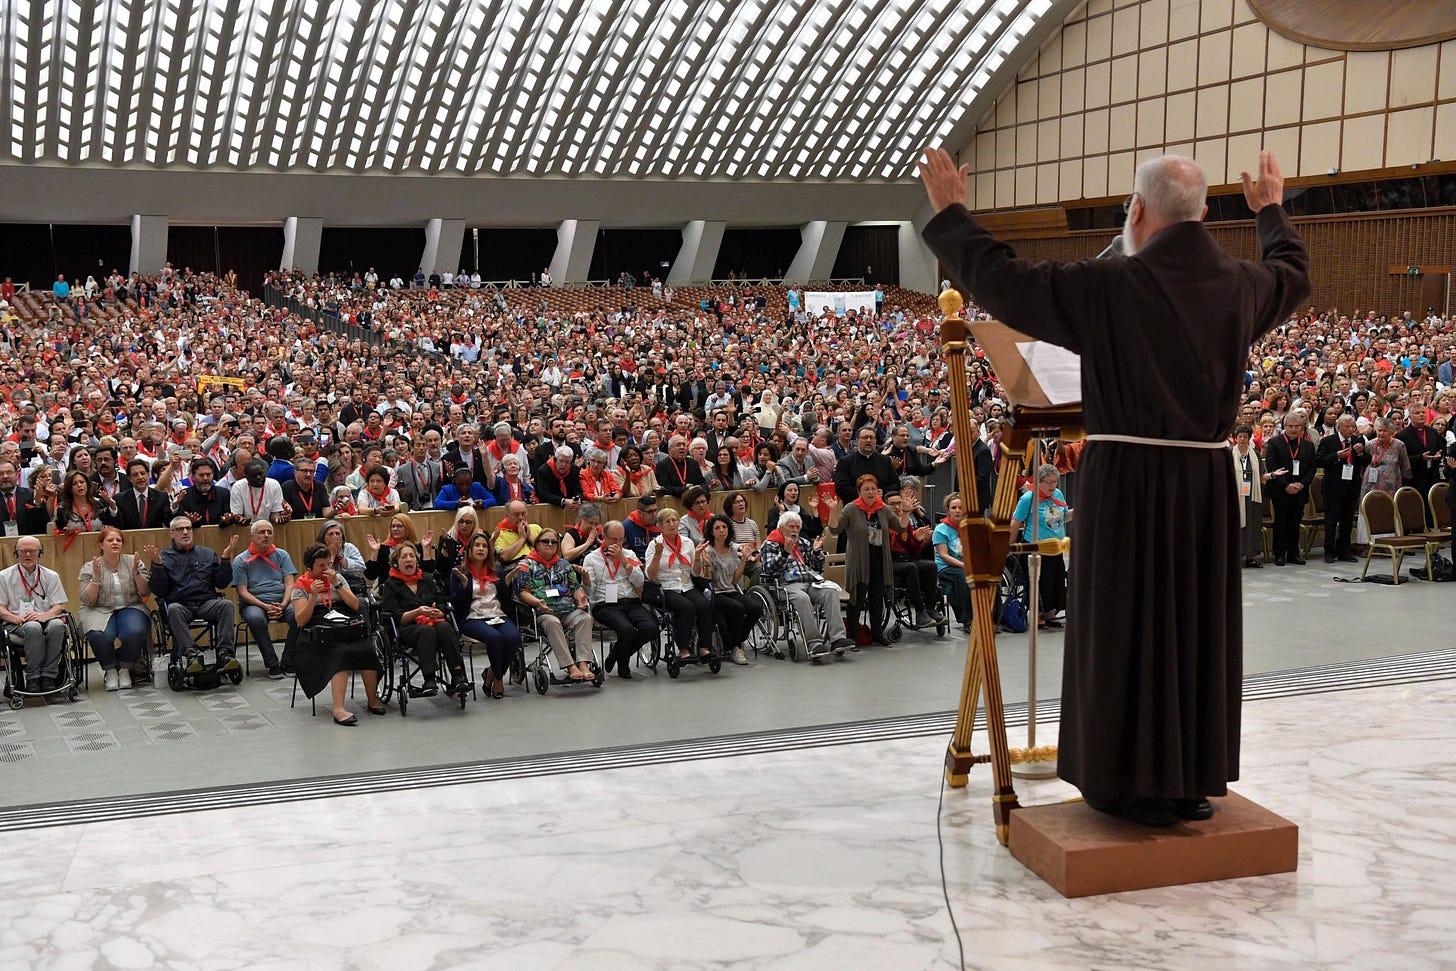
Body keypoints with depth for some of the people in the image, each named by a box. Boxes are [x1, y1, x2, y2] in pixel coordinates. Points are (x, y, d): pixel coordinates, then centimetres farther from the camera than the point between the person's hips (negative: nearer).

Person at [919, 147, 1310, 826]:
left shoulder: (1110, 285, -14)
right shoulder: (1240, 284, 3)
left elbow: (1000, 280, -8)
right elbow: (1293, 272, 27)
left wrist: (949, 212, 6)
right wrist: (1272, 210, 46)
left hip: (1127, 479, -5)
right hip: (1208, 481, 5)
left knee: (1125, 626, 6)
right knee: (1198, 626, 14)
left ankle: (1135, 784, 13)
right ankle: (1192, 778, 23)